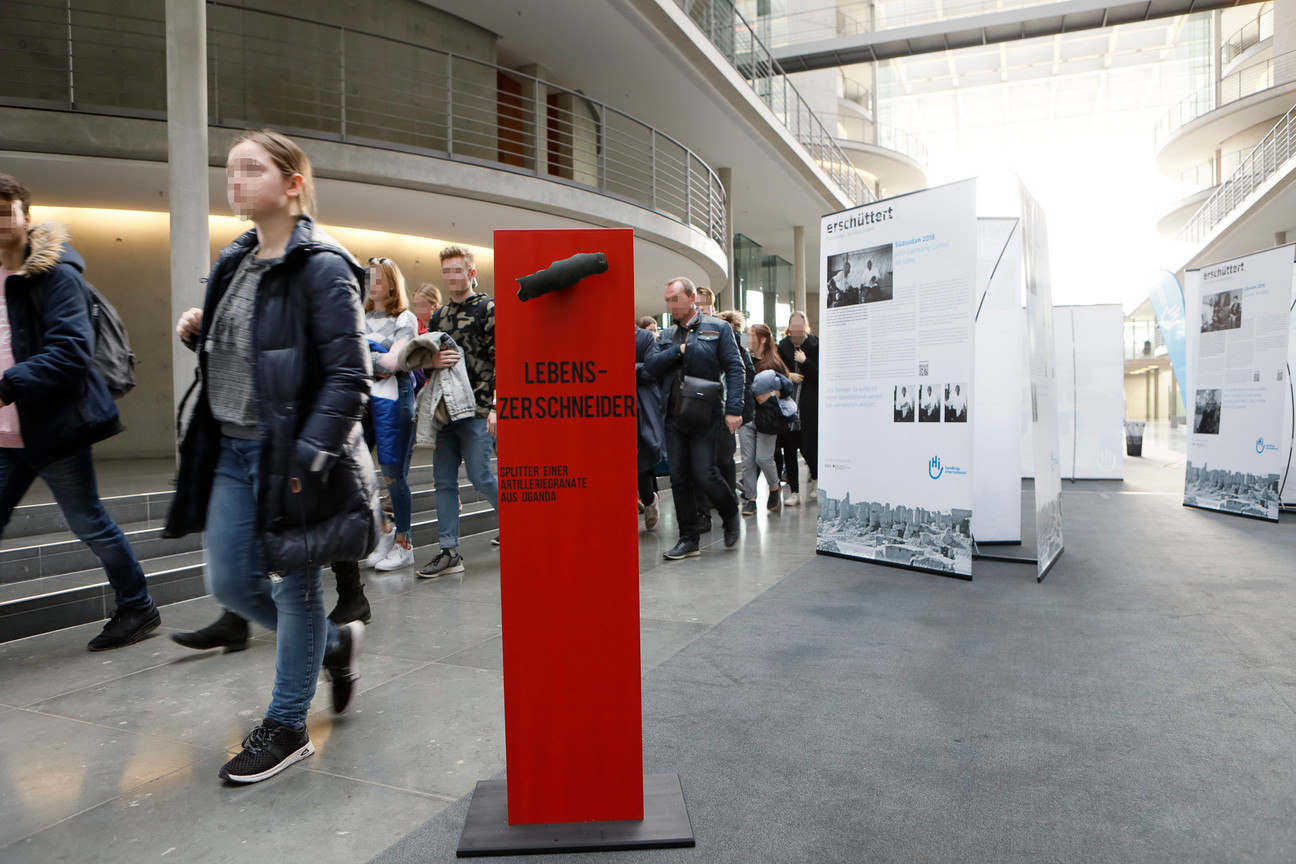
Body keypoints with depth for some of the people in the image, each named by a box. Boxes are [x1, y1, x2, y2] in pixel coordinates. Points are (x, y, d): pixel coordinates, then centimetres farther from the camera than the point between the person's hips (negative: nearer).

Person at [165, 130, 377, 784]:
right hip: (232, 449, 8)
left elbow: (348, 377, -17)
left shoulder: (321, 268, -13)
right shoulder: (234, 263, 13)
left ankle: (286, 727, 23)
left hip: (290, 453, -8)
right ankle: (335, 643, 36)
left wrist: (306, 459, -22)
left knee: (291, 586, 5)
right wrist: (198, 334, 2)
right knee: (228, 583, 13)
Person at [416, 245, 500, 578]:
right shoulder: (439, 315, 17)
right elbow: (425, 357, 21)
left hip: (476, 408, -6)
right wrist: (432, 361, -4)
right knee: (443, 480, 4)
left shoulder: (489, 309, -3)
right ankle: (449, 551, 10)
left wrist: (496, 406, -16)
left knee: (480, 477, -4)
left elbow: (500, 360, -9)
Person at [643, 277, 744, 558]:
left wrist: (734, 409, -13)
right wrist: (678, 350, -8)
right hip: (674, 416, 5)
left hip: (705, 416, -5)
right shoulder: (667, 336, 15)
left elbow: (735, 369, -4)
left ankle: (732, 516, 21)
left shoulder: (717, 328, 2)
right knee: (679, 478, 5)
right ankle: (688, 540, 16)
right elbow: (650, 365, 1)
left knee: (704, 474, -9)